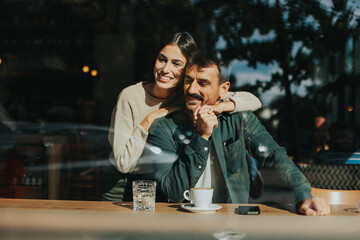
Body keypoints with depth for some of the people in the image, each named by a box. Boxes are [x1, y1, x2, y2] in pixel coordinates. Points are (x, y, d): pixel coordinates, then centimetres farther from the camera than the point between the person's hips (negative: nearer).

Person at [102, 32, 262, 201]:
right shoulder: (130, 97, -17)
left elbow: (253, 101, -12)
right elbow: (122, 163, -19)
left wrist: (218, 107, -31)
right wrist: (149, 120, -26)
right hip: (123, 187, 2)